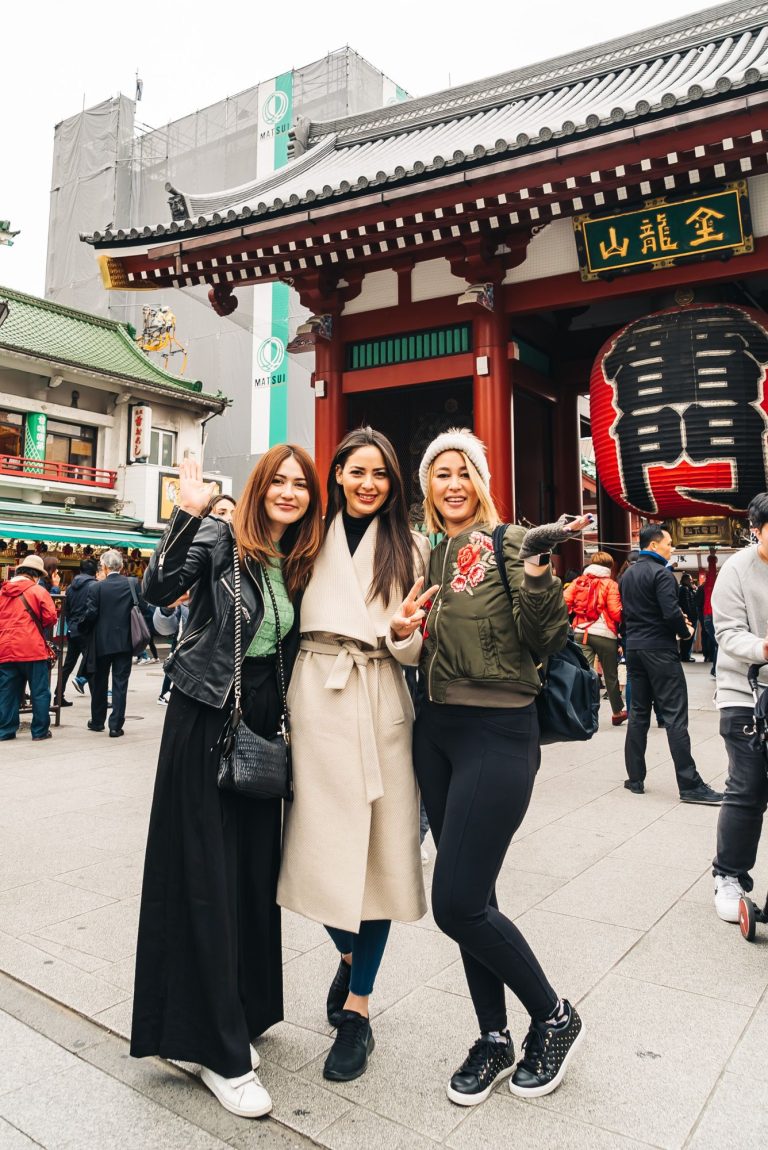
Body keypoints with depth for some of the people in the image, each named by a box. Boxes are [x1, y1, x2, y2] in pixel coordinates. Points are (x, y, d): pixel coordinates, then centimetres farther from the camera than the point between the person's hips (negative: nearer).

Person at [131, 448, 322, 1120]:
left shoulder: (300, 564, 9)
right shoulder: (218, 540, -7)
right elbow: (159, 589, -23)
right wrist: (188, 512, -28)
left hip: (262, 724, 6)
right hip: (205, 718, -6)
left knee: (255, 873, 13)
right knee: (207, 878, 0)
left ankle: (236, 1020, 32)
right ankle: (222, 1055, 13)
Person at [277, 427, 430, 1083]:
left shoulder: (410, 548, 7)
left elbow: (413, 648, 4)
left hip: (382, 702, 0)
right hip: (316, 698, 1)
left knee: (380, 848, 2)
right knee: (323, 839, 3)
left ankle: (357, 1007, 20)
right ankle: (349, 954, 35)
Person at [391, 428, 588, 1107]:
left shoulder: (510, 543, -6)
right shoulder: (425, 555, 12)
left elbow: (543, 645, -11)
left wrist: (537, 573, -24)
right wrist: (402, 630, -2)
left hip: (499, 732, -6)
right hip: (436, 729, 6)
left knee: (457, 902, -5)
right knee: (468, 897, 13)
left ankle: (554, 1018, 21)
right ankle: (495, 1041, 32)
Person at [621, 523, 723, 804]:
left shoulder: (627, 575, 13)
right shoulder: (661, 573, -13)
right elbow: (671, 613, -21)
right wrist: (685, 631, -2)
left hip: (634, 648, 8)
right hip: (660, 649, -8)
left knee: (638, 714, 11)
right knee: (674, 717, -6)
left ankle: (635, 779, 15)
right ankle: (690, 785, -4)